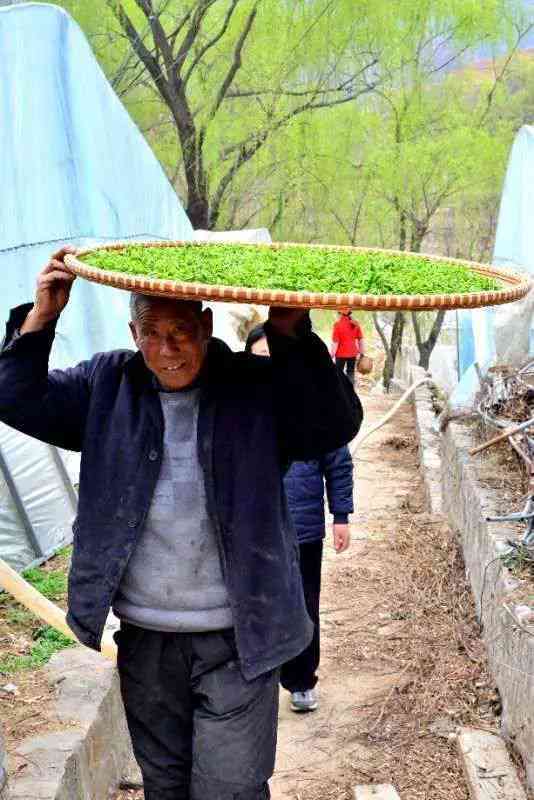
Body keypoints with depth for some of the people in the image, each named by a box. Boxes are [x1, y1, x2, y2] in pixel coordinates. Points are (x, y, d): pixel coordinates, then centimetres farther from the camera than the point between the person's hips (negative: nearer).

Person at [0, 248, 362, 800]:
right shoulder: (107, 383, 2)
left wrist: (291, 335, -28)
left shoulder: (256, 386, -6)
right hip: (143, 637, 3)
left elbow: (337, 425, -17)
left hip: (237, 640, -3)